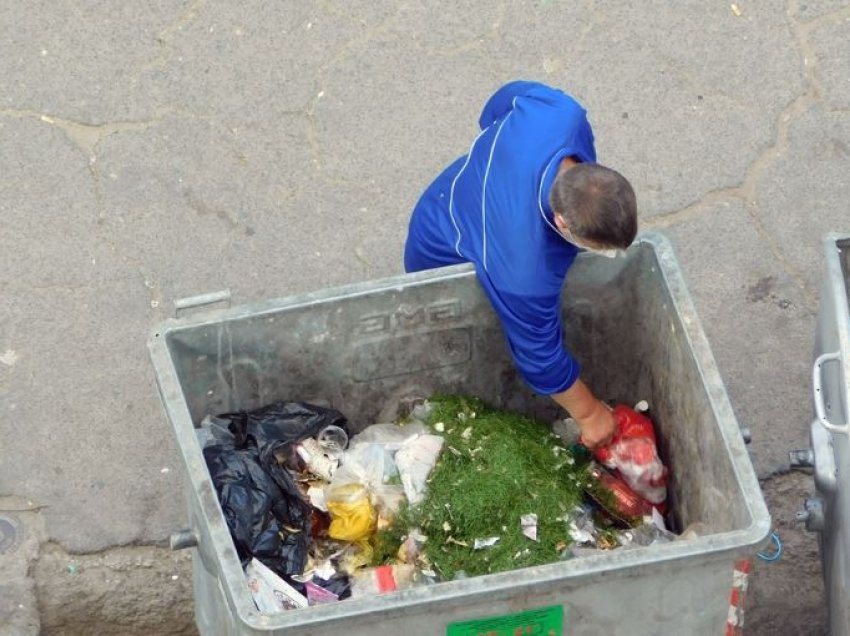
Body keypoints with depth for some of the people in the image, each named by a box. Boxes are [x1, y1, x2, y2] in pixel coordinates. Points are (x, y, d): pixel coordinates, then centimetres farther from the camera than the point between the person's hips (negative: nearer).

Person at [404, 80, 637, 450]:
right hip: (443, 260, -7)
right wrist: (588, 413, -13)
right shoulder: (525, 277, -50)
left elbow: (510, 98, -12)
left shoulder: (560, 115, -39)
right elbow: (540, 358, -30)